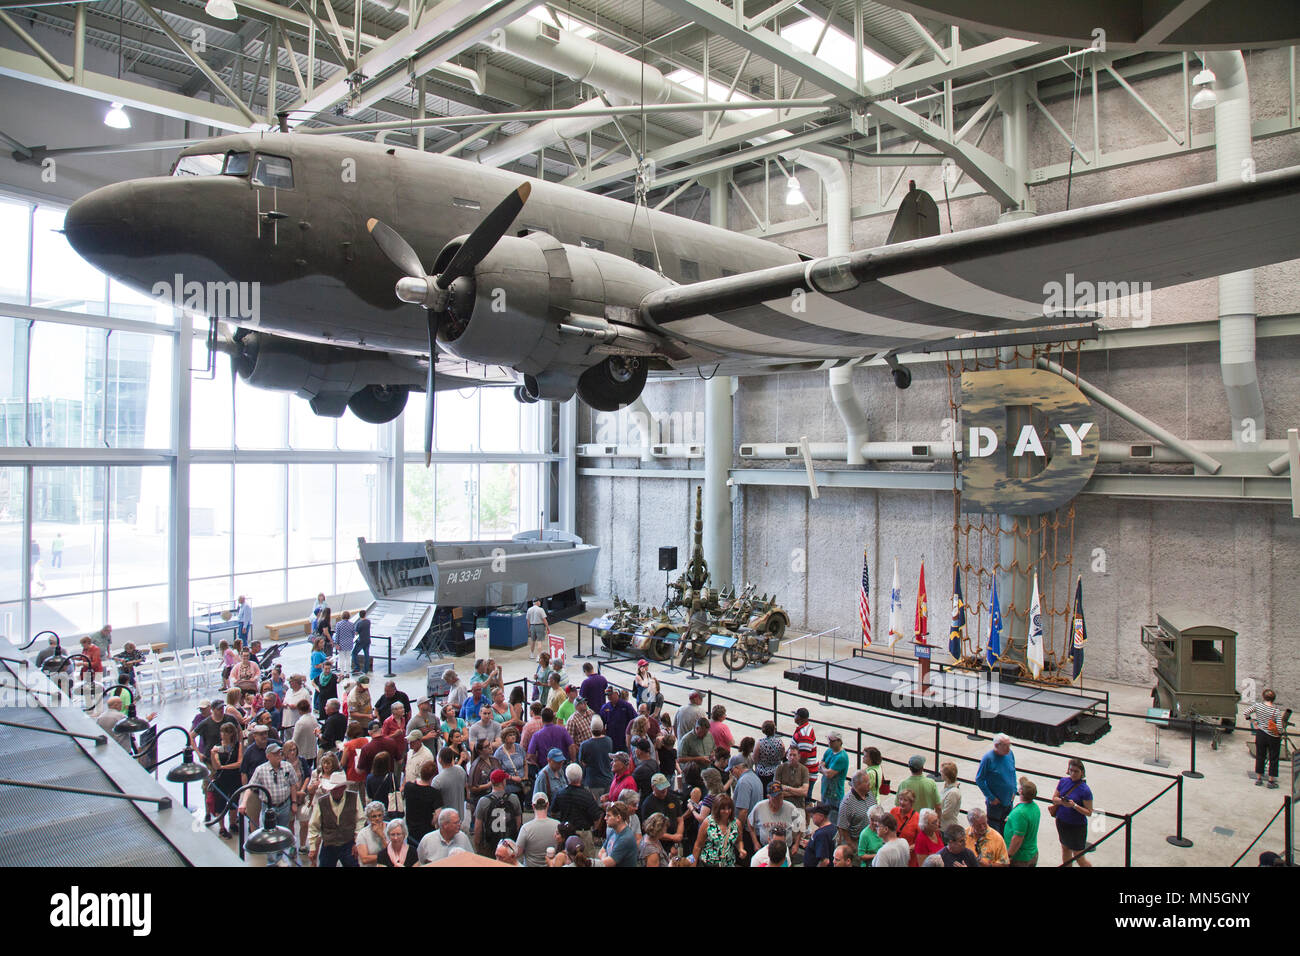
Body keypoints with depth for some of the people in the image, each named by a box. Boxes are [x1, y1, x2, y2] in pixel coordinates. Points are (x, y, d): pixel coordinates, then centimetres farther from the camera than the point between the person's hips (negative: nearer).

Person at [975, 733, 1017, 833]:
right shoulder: (988, 758, -22)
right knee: (994, 829, 7)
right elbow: (979, 779, -15)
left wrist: (1014, 790, 5)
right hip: (995, 802, -5)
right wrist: (991, 797, -15)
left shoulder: (1010, 754, -5)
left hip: (1009, 800, 5)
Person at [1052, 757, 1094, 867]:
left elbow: (1089, 813, -15)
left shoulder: (1085, 790, -18)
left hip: (1077, 826, -5)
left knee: (1078, 857, 3)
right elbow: (1054, 798, 4)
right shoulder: (1064, 781, -3)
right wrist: (1061, 801, -17)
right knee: (1065, 848, 20)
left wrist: (1074, 805, -27)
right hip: (1061, 822, 5)